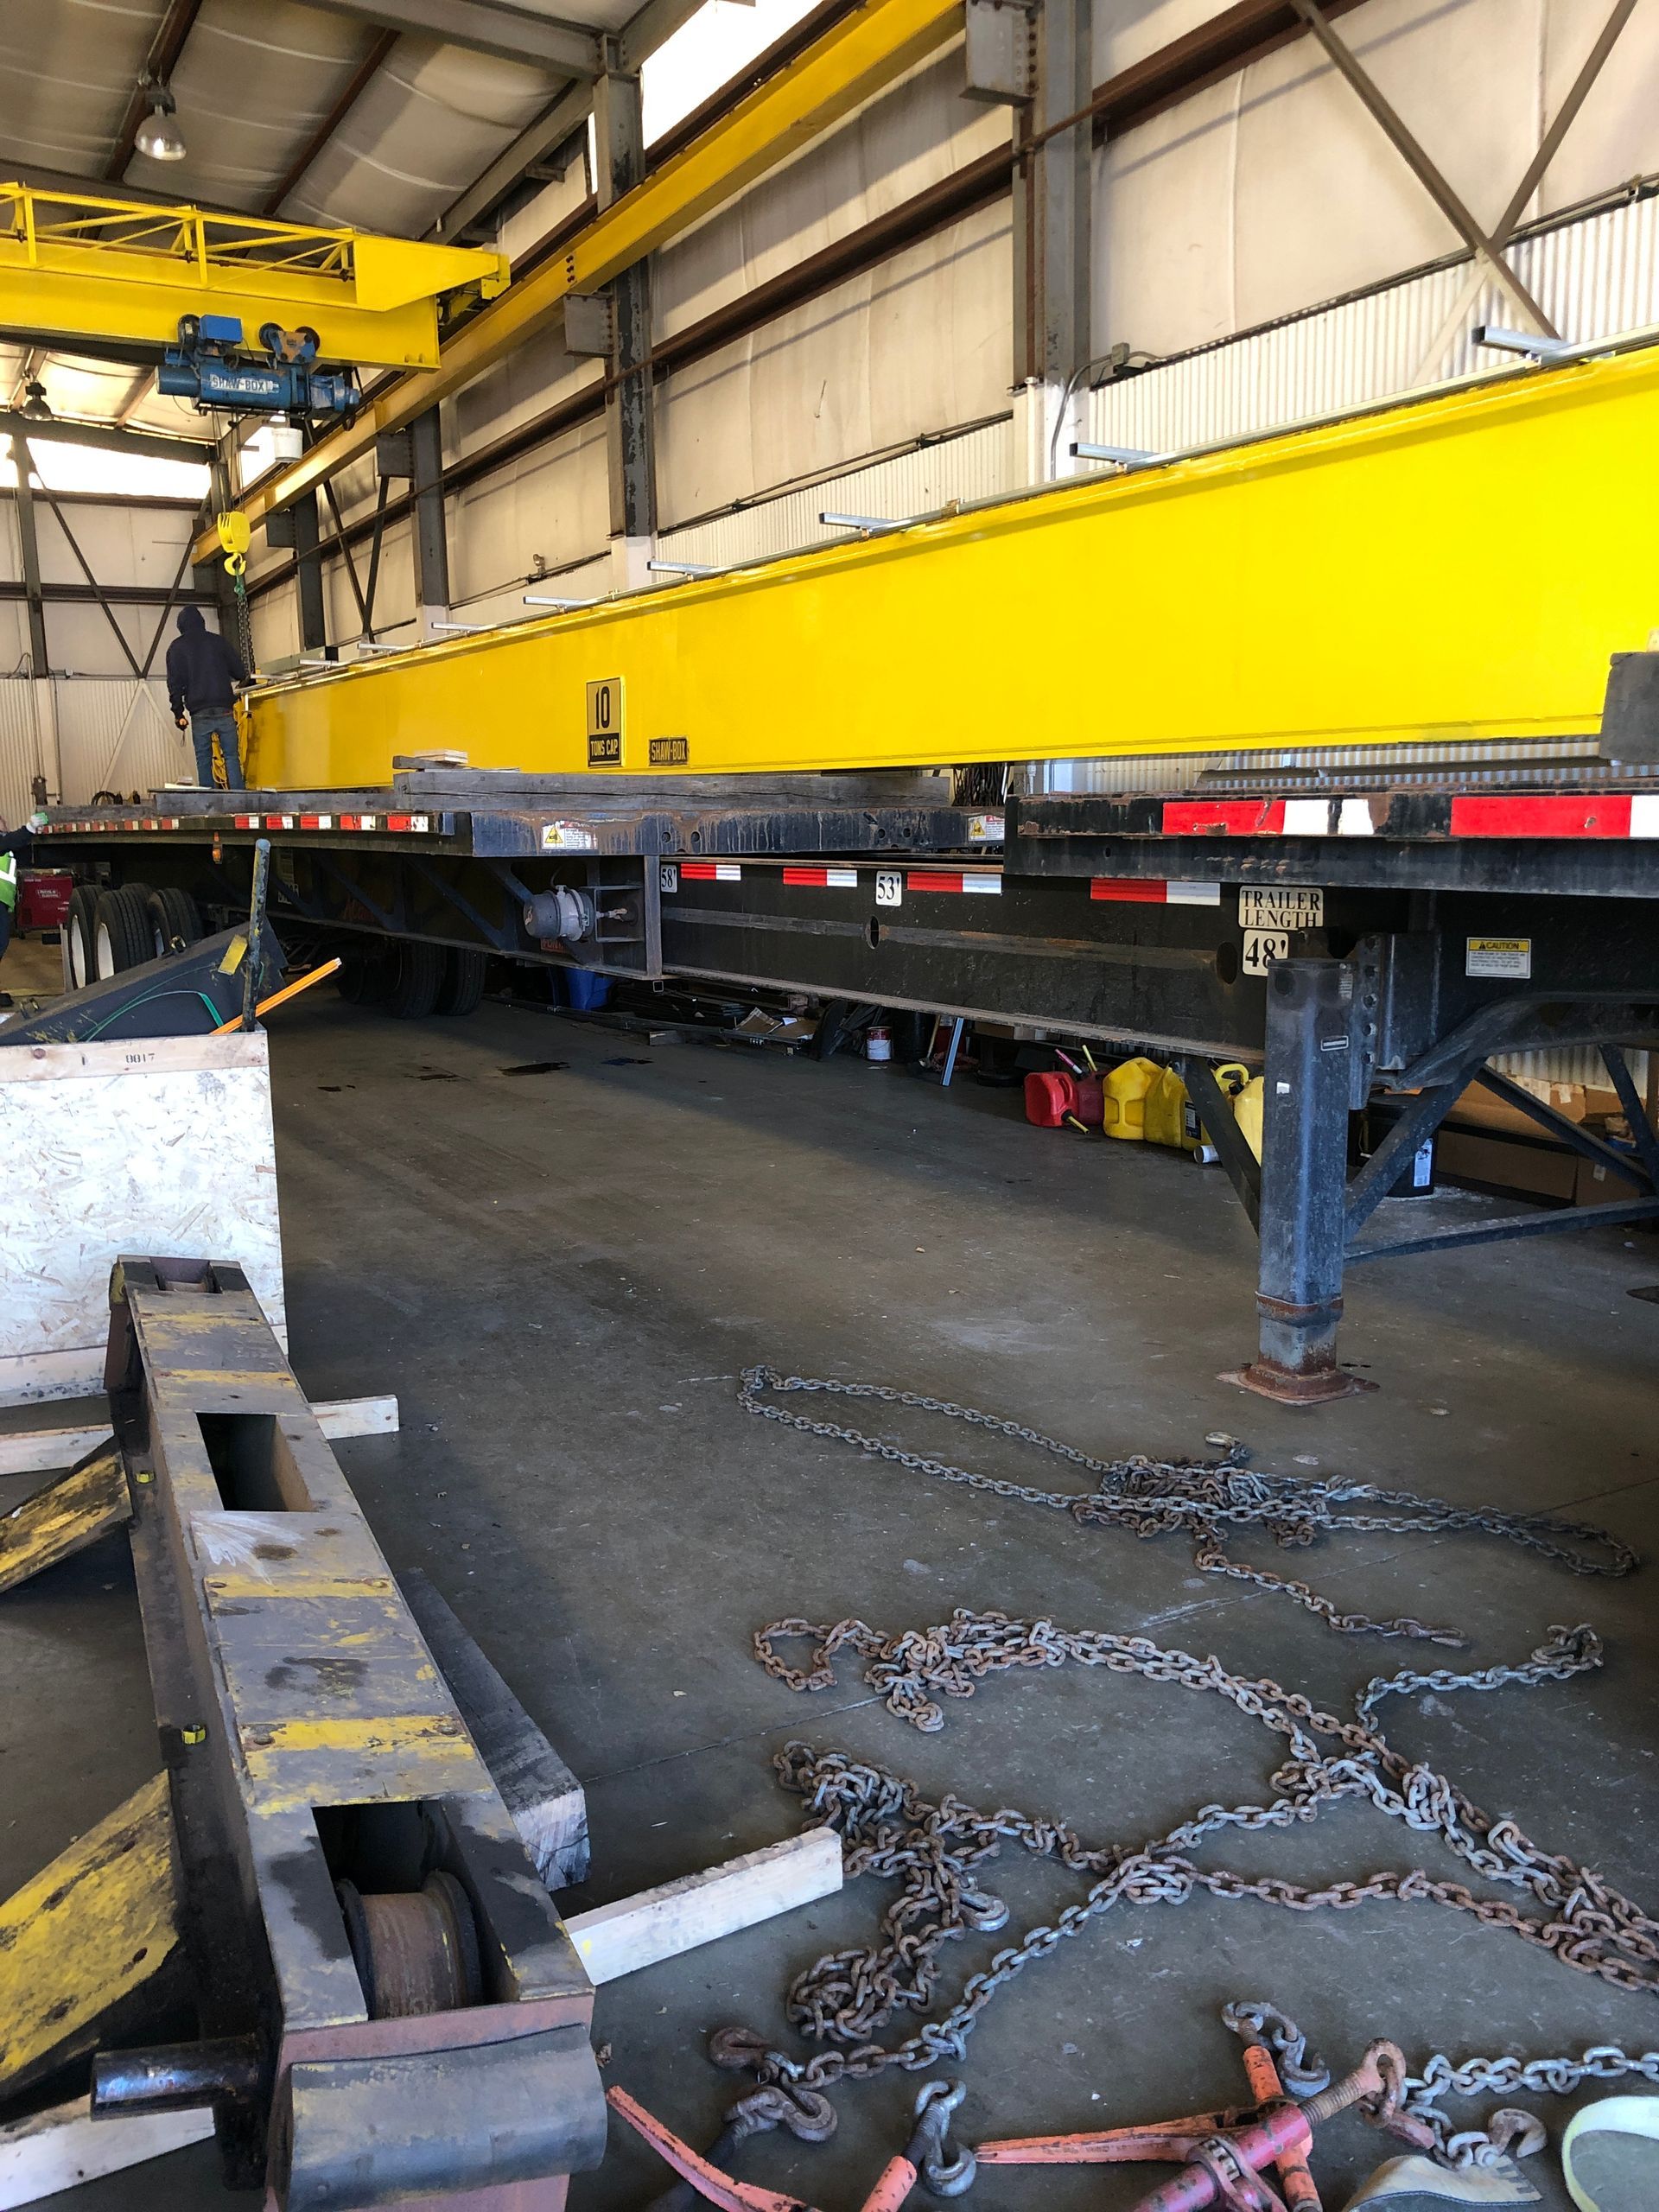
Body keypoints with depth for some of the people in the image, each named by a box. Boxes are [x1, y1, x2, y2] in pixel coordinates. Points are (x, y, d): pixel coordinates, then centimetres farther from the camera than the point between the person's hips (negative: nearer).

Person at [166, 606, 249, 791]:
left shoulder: (177, 648, 6)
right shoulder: (219, 641, 7)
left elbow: (174, 683, 3)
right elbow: (240, 673, 9)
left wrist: (179, 713, 8)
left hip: (199, 714, 0)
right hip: (224, 711, 0)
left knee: (203, 761, 5)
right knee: (232, 757, 3)